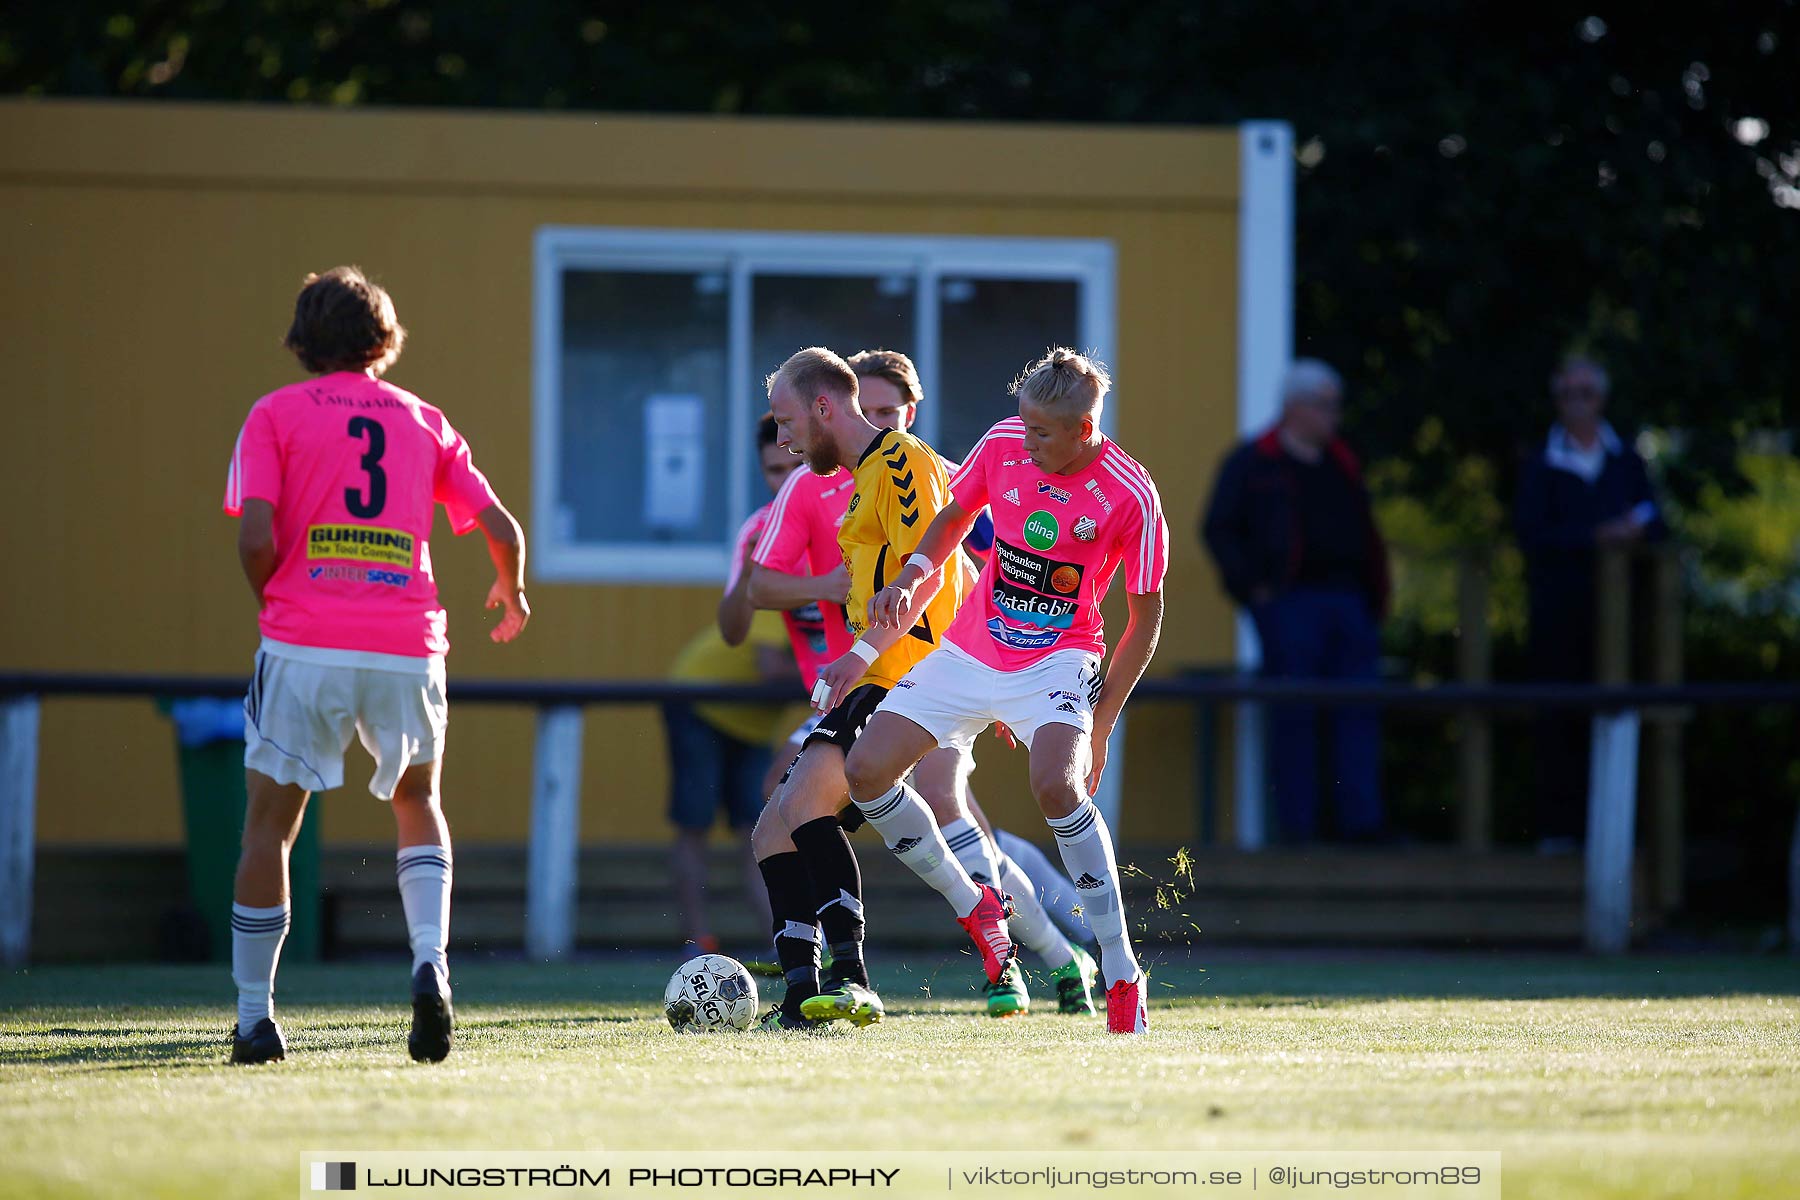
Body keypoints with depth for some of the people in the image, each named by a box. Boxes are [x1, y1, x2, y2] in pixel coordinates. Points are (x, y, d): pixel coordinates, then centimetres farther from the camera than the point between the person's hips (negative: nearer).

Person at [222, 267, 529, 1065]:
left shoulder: (276, 415, 4)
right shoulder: (424, 421, 13)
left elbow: (256, 539, -8)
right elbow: (501, 529, 10)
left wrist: (269, 600, 12)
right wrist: (512, 595, 31)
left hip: (306, 645, -2)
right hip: (406, 648, 3)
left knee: (270, 823, 7)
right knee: (419, 806, 22)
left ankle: (255, 1021, 5)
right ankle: (430, 963, -2)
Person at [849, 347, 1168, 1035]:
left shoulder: (1130, 497, -17)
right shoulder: (1003, 444, -6)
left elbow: (1146, 616, -7)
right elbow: (954, 517, 14)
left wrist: (1102, 724, -9)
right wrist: (913, 575, -6)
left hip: (1058, 660, -5)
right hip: (973, 648, 5)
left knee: (1056, 784, -33)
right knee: (866, 772, -8)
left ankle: (1122, 978, -23)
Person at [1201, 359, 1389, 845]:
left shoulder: (1342, 466, 18)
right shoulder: (1252, 464, 1)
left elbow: (1366, 536, 22)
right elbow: (1218, 530, -1)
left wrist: (1374, 596, 12)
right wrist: (1252, 586, -8)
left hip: (1347, 602, 5)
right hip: (1289, 603, -5)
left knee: (1358, 715, 0)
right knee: (1293, 717, -4)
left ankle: (1361, 820, 1)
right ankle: (1297, 826, -2)